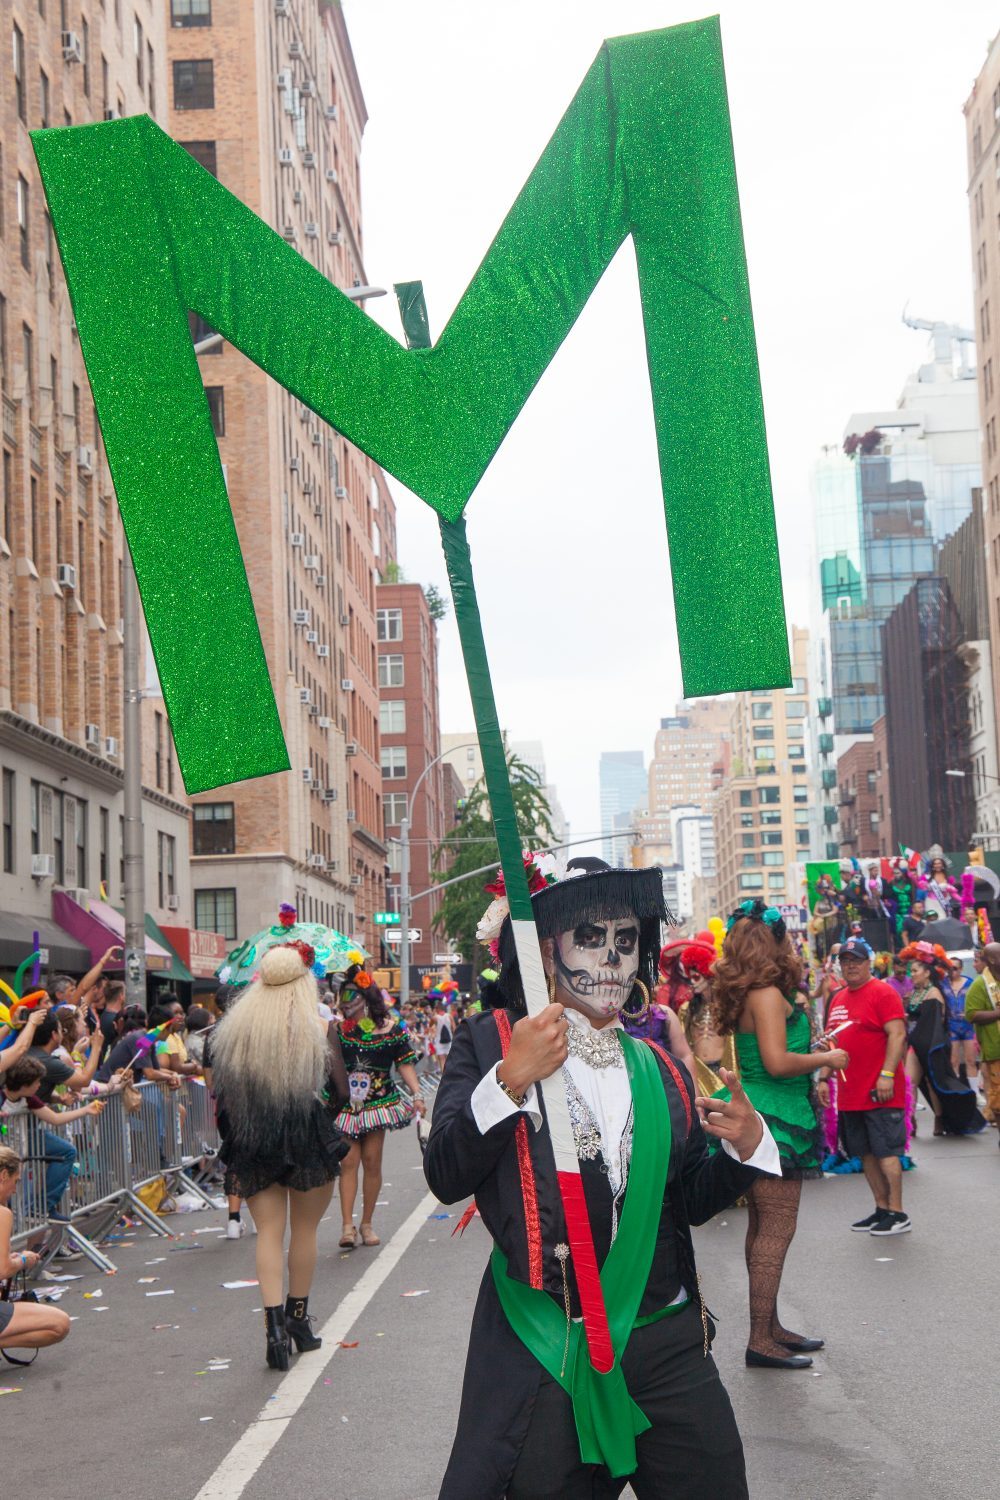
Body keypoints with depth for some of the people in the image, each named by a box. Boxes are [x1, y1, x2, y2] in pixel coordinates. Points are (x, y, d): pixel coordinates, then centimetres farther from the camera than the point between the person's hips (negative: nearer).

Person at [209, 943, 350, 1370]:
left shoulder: (234, 1027, 2)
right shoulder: (319, 1028, -5)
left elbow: (224, 1096, 1)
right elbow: (340, 1091, -6)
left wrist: (232, 1149, 9)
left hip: (253, 1142, 2)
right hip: (309, 1141, -2)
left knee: (268, 1231, 4)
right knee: (305, 1230, 12)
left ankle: (275, 1323, -9)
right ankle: (298, 1318, 23)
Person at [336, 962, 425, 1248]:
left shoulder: (390, 1026, 0)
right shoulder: (336, 1026, 1)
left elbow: (405, 1063, 2)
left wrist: (416, 1094, -6)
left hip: (378, 1102, 0)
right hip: (344, 1104, 0)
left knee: (372, 1162, 1)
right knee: (348, 1161, -6)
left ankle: (366, 1224, 14)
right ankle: (347, 1226, -6)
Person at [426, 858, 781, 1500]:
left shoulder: (660, 1069, 12)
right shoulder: (490, 1043, -1)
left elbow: (689, 1200, 15)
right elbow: (447, 1177, -12)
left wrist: (745, 1146, -3)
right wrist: (512, 1079, -24)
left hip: (670, 1349, 4)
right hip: (543, 1354, -4)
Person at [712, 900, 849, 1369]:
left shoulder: (751, 995, 12)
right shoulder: (768, 994, -16)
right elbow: (777, 1062, -23)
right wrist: (827, 1058, -10)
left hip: (762, 1120, 10)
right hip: (774, 1122, -10)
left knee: (762, 1228, 14)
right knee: (777, 1230, -7)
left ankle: (769, 1327, 23)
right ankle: (761, 1340, -5)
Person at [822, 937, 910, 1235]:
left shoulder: (882, 992, -8)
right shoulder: (838, 999, 16)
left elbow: (897, 1034, -15)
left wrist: (887, 1075, -22)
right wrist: (824, 1077, 17)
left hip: (879, 1092, -8)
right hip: (850, 1093, 8)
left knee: (886, 1151, -5)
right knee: (866, 1153, 12)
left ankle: (897, 1214, 0)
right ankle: (882, 1208, 20)